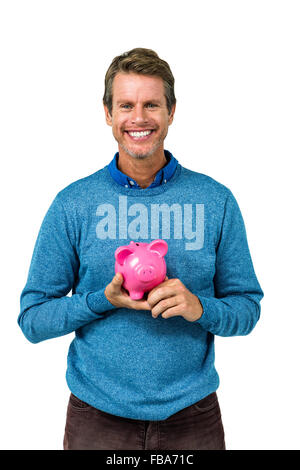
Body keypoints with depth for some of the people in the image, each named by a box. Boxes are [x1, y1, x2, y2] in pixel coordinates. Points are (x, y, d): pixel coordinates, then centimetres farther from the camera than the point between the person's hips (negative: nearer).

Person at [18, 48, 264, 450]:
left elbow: (247, 307, 0)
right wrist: (103, 300, -20)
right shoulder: (72, 204, -5)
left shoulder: (216, 201, -4)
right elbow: (32, 318, -4)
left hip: (193, 416, 1)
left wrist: (200, 307, -20)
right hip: (98, 417, 0)